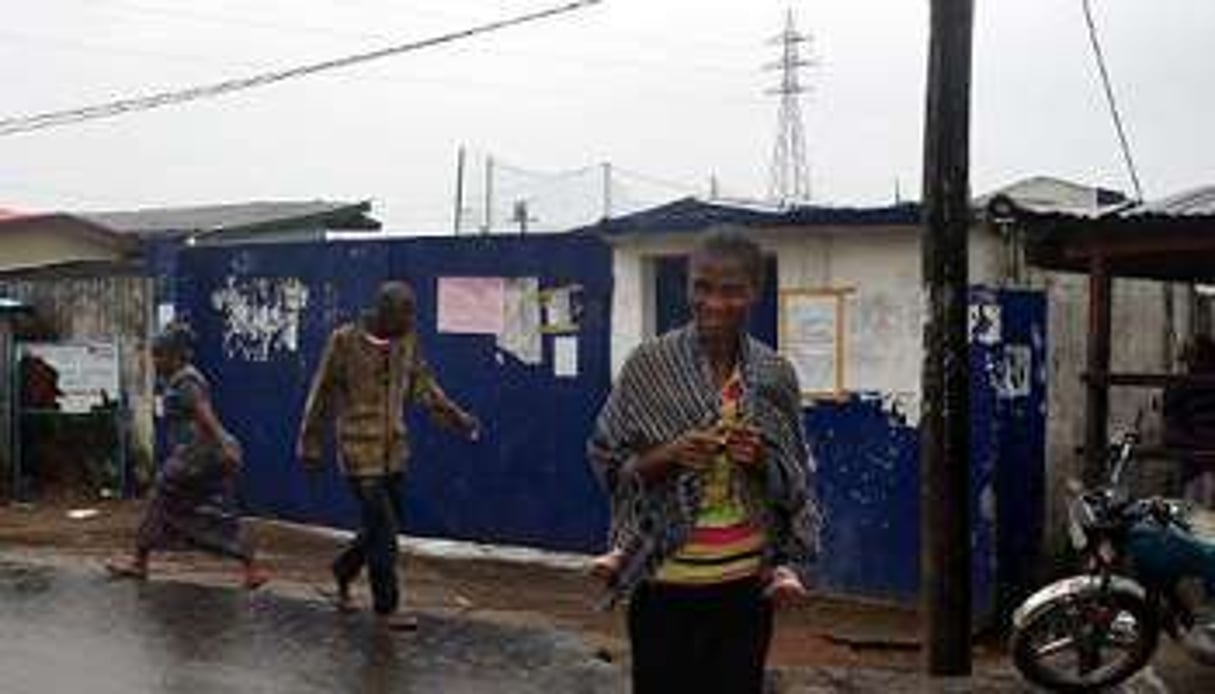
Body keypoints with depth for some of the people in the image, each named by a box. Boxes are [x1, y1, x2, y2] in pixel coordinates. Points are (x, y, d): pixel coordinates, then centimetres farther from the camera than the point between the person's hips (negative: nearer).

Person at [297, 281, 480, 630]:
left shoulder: (406, 342, 3)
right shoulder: (345, 341, -11)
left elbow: (425, 387, 9)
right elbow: (322, 394, -5)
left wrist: (458, 419, -1)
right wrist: (310, 444, -1)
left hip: (394, 451, 6)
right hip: (360, 452, -6)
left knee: (386, 525, 14)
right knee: (382, 530, -5)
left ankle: (343, 572, 38)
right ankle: (386, 607, 8)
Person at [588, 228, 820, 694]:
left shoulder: (776, 376, 0)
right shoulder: (649, 364, -7)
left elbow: (795, 484, 7)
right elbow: (607, 464, -2)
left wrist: (762, 461, -13)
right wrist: (669, 455, -19)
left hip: (747, 580, 2)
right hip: (665, 581, -2)